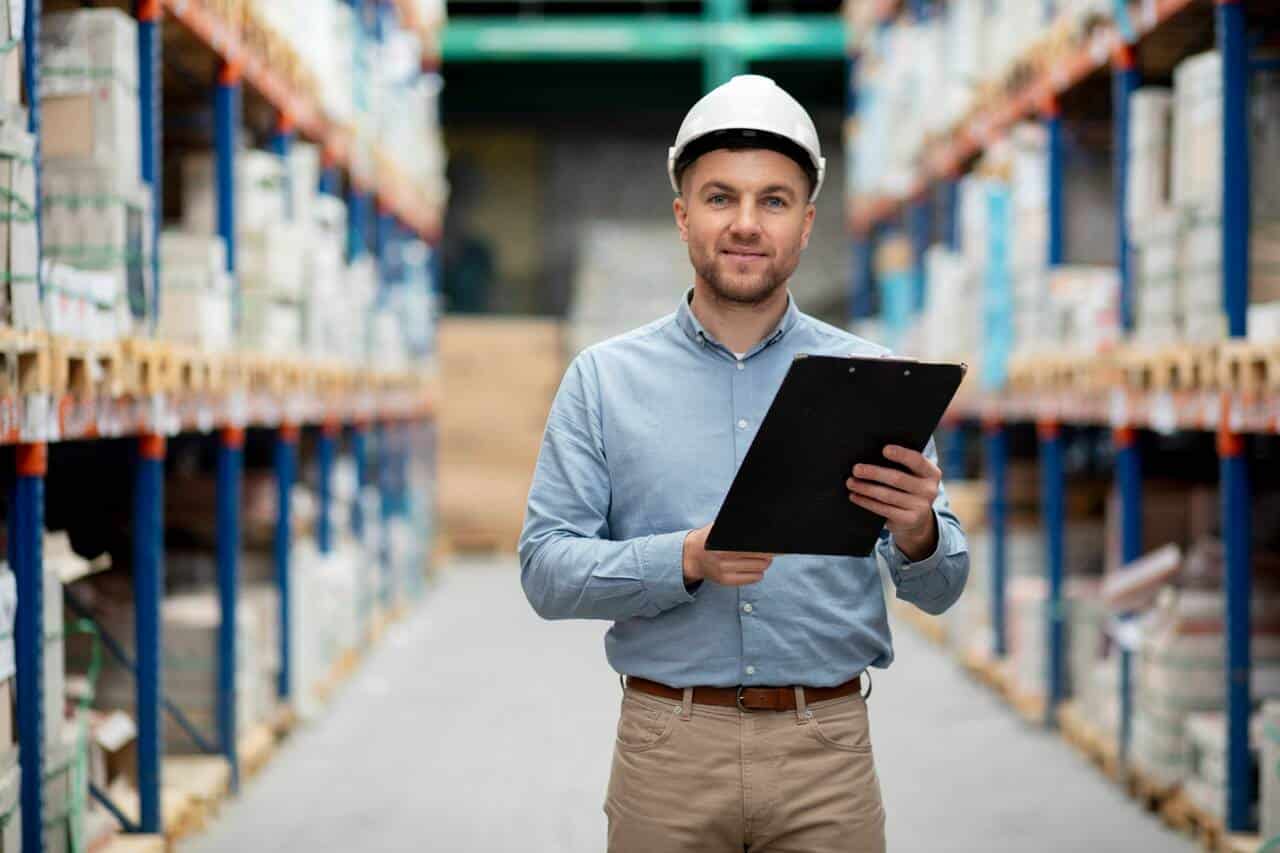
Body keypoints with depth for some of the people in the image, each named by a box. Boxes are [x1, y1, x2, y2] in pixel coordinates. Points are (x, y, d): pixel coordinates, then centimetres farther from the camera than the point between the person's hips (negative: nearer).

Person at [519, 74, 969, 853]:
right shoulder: (604, 379, 3)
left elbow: (939, 589, 3)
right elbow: (547, 571, -3)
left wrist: (917, 535, -20)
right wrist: (687, 560, -19)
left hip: (827, 753, 1)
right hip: (668, 750, -1)